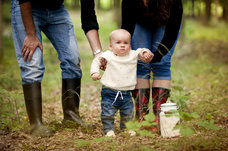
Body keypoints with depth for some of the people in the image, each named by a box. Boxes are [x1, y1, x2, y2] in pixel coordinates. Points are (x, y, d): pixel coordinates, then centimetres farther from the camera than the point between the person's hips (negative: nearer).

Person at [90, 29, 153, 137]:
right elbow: (96, 61, 3)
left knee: (128, 113, 11)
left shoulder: (133, 55, 2)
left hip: (126, 93, 3)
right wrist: (95, 72, -12)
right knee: (108, 113, -4)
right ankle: (109, 129, 14)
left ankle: (126, 128, 31)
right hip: (109, 92, -3)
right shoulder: (108, 56, -5)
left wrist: (146, 53, -9)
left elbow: (141, 52, 14)